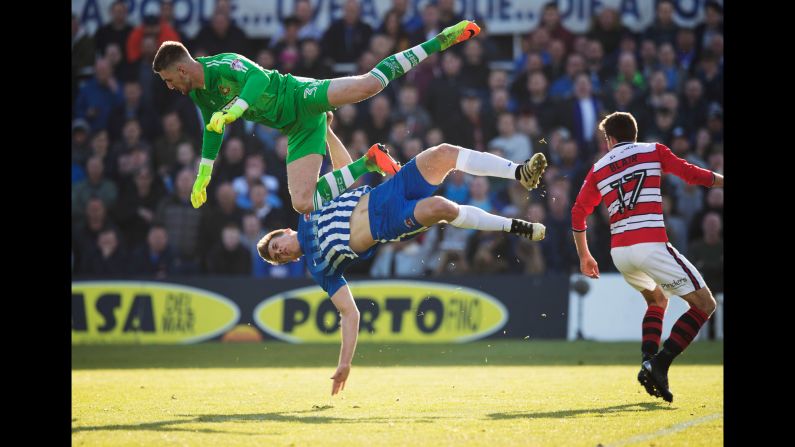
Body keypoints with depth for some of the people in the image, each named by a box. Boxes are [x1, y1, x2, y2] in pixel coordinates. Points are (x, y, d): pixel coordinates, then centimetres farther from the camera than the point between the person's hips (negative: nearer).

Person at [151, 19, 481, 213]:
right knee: (303, 203, -7)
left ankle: (443, 40, -12)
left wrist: (232, 111, -44)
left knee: (367, 84, -30)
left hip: (303, 98, -8)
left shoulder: (222, 67, -15)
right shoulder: (200, 96, 14)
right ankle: (369, 163, 4)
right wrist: (203, 176, 39)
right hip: (299, 131, 8)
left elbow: (259, 78, -34)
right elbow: (213, 130, 32)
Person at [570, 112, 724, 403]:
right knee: (705, 304, 1)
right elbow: (692, 174, 2)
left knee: (657, 300, 31)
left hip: (619, 252, 5)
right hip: (651, 245, -5)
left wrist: (584, 256, 28)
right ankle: (659, 365, -14)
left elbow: (578, 215, 17)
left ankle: (648, 362, 9)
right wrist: (720, 181, 17)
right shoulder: (653, 151, 8)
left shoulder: (598, 169, 16)